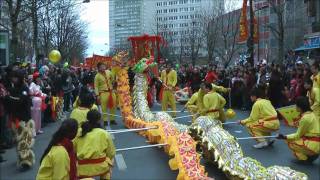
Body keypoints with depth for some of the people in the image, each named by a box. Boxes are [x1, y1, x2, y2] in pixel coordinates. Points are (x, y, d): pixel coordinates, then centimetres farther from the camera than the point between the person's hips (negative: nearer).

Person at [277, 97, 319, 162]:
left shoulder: (305, 118, -18)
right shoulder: (311, 114, 8)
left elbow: (298, 135, -10)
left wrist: (284, 137, -5)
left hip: (313, 145, -9)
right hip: (316, 143, 9)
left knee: (290, 143, 1)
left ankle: (310, 156, 1)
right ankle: (312, 154, 11)